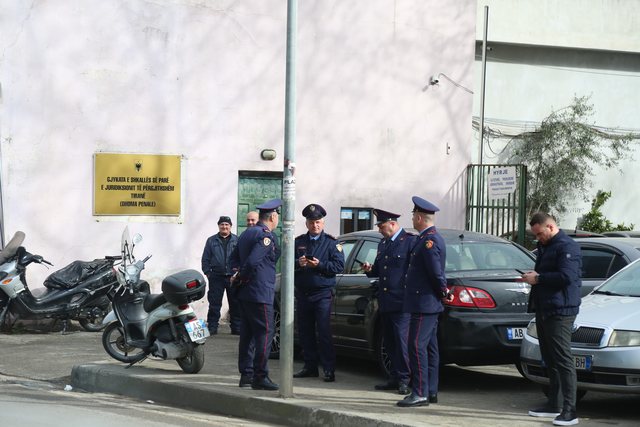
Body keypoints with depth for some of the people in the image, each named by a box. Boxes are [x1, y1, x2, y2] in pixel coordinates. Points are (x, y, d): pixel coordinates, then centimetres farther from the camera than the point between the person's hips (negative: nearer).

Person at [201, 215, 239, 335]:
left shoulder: (237, 240, 8)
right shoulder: (211, 241, 9)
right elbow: (205, 259, 10)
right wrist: (207, 272, 1)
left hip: (233, 277, 0)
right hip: (216, 277, 0)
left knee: (235, 304, 4)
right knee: (214, 304, 0)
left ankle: (236, 328, 11)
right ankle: (212, 328, 5)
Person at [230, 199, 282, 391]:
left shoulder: (246, 233, 16)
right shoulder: (266, 236, -14)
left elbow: (234, 257, 19)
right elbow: (252, 261, -23)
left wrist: (238, 273, 5)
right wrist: (241, 277, -8)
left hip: (245, 293, 9)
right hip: (260, 293, -9)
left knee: (248, 333, 13)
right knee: (265, 332, -6)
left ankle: (246, 373, 16)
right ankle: (260, 376, -8)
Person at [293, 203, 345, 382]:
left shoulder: (331, 242, 2)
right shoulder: (298, 242, 13)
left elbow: (339, 265, -6)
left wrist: (320, 265, -18)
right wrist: (298, 263, -11)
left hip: (323, 293, -4)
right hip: (302, 293, 5)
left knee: (324, 331, -9)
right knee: (305, 332, 8)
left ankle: (329, 369, -7)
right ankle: (310, 366, 17)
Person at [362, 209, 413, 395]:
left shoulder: (410, 241, -7)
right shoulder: (383, 244, 18)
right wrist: (370, 269, 5)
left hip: (401, 303, -8)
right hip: (385, 303, 8)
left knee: (402, 341, -9)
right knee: (390, 343, 11)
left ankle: (404, 379, -4)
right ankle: (395, 378, 17)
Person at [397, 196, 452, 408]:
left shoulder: (429, 241, -18)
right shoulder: (426, 238, 15)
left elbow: (436, 273, -20)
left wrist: (444, 293, -7)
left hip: (424, 303, -11)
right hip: (426, 303, 11)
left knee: (417, 345, -11)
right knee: (429, 347, 12)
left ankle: (420, 393, -12)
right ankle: (431, 391, 17)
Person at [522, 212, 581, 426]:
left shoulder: (567, 247, -12)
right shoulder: (544, 247, 20)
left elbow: (567, 276, -22)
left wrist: (538, 278, -14)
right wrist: (532, 277, 9)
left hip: (559, 312, -10)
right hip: (543, 310, 10)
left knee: (563, 360, -12)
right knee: (550, 360, 15)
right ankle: (554, 404, 23)